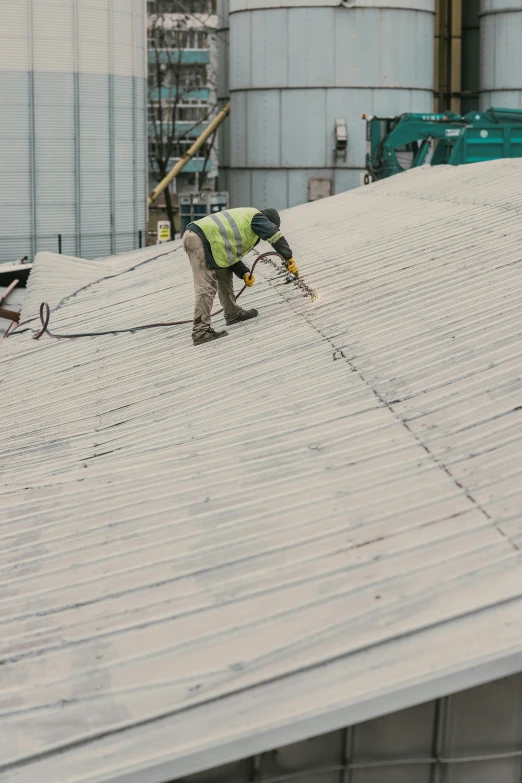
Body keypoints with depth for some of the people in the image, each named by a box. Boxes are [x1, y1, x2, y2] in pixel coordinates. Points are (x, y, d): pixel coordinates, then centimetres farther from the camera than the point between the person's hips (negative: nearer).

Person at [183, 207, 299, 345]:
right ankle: (201, 331, -17)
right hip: (201, 239, -10)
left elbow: (231, 255, 26)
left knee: (224, 273, 23)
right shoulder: (256, 216, 5)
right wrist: (289, 259, -2)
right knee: (206, 287, -14)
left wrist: (244, 273, 13)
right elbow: (276, 237, -6)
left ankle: (233, 314, 32)